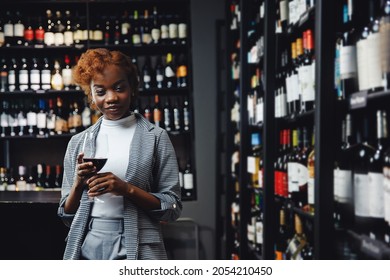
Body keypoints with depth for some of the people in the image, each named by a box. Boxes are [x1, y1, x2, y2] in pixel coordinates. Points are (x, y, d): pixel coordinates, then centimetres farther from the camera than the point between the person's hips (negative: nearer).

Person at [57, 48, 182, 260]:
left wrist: (127, 189, -16)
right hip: (86, 248, 2)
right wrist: (78, 185, -9)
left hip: (138, 249, -2)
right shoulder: (78, 142, 8)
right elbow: (67, 216, 10)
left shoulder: (155, 137, 0)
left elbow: (173, 208, -4)